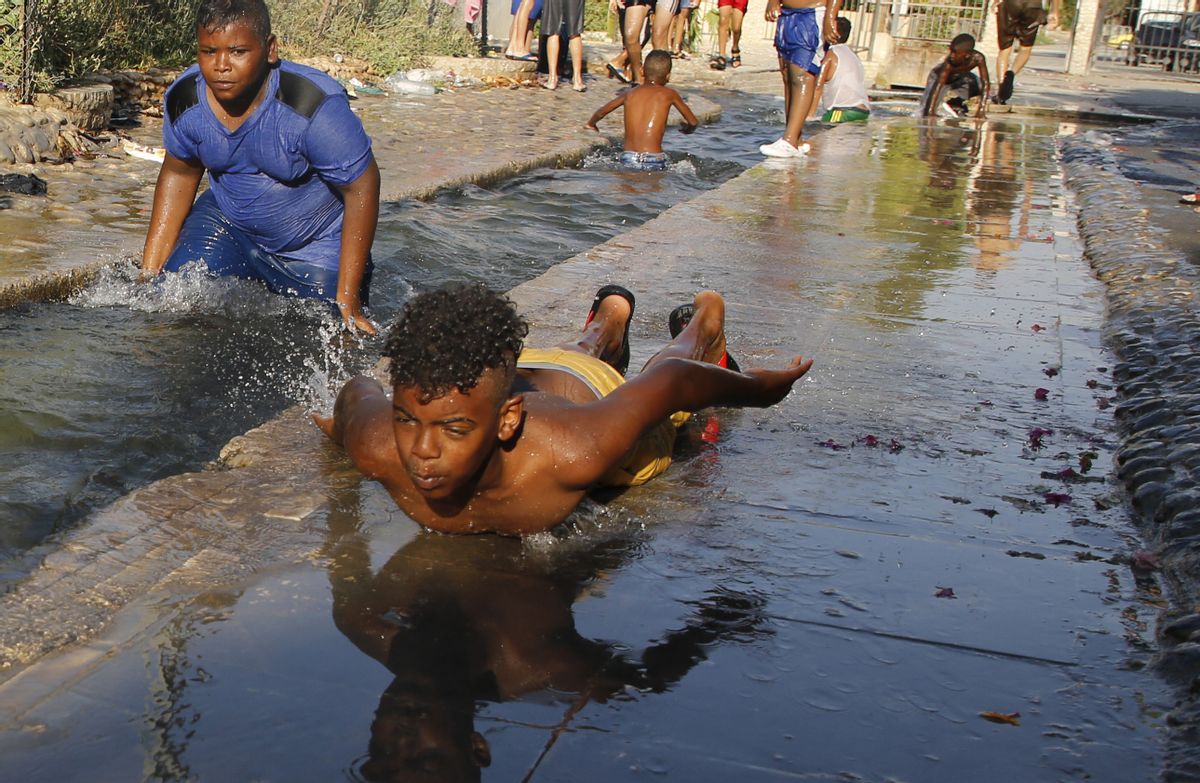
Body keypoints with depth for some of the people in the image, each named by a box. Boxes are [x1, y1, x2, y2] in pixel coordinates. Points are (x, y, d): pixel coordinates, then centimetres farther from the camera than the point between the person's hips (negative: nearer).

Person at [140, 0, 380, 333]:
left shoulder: (316, 106, -32)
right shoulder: (183, 100, -15)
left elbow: (362, 188, -24)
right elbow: (179, 175, 3)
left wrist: (347, 301, -23)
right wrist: (149, 273, 1)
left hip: (316, 246, -3)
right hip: (228, 224, 4)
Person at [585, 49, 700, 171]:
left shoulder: (629, 93, 14)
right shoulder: (669, 94, 7)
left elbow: (600, 113, 27)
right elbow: (693, 122, 16)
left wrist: (591, 124, 49)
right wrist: (687, 128, 40)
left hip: (627, 161, 3)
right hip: (654, 162, -3)